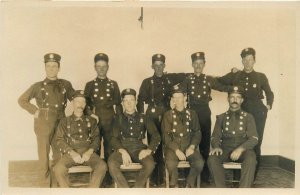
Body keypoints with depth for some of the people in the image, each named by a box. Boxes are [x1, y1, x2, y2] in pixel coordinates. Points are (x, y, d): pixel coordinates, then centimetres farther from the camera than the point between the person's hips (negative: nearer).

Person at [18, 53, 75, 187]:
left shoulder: (65, 84, 3)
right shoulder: (38, 86, -1)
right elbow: (22, 100, 6)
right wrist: (34, 111, -4)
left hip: (60, 124, 3)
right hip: (43, 124, -2)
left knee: (58, 155, 12)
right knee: (43, 156, 3)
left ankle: (56, 183, 28)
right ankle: (45, 185, 15)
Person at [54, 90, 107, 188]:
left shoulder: (91, 120, 18)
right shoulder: (65, 121, 15)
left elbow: (96, 138, 9)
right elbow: (59, 140, 5)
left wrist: (89, 152, -11)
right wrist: (72, 153, -11)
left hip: (88, 152, 1)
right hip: (71, 152, 0)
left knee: (102, 166, -28)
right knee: (58, 168, -31)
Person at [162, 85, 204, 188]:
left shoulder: (192, 114, 12)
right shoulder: (168, 115, 6)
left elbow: (197, 133, 8)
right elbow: (166, 136, 0)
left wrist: (192, 147, -10)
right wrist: (176, 150, -13)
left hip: (188, 147, 2)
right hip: (173, 147, -1)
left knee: (199, 163, -26)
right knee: (171, 164, -32)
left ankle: (189, 184, 2)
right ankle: (173, 185, -1)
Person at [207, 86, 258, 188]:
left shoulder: (248, 117, 10)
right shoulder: (221, 117, 14)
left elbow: (254, 138, 0)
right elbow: (215, 136, 9)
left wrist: (240, 149, -20)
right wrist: (216, 146, -16)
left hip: (243, 150, -1)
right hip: (225, 150, 1)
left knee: (250, 159, -35)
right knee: (212, 159, -30)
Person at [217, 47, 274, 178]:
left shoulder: (261, 77, 6)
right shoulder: (234, 76, 6)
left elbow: (269, 93, 17)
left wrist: (268, 106, 5)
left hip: (257, 113, 0)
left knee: (255, 144, 1)